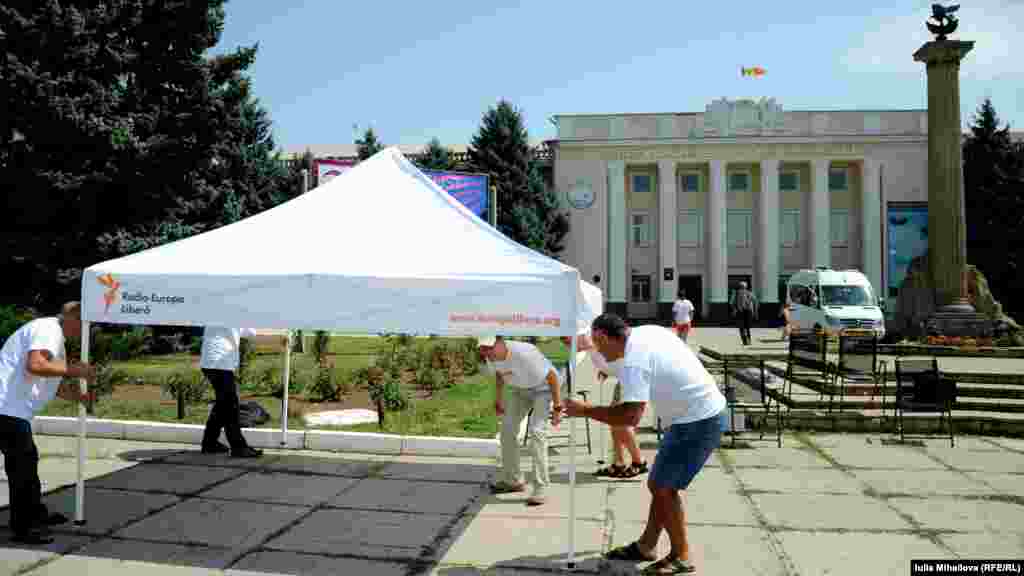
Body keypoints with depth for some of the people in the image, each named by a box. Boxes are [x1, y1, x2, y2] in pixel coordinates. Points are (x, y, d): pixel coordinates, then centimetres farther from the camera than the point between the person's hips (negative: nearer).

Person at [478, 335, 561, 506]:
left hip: (543, 388, -7)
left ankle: (541, 487, -12)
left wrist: (557, 407, -27)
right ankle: (513, 480, 21)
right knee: (507, 428, 6)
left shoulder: (524, 353, -40)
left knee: (536, 431, -20)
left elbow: (552, 376, -30)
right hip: (519, 389, 7)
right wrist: (499, 398, 11)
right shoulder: (491, 357, -18)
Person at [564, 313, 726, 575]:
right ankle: (645, 546, 26)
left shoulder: (634, 361, -24)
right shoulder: (647, 331, 5)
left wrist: (585, 410, -20)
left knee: (663, 488, -1)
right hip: (706, 410, 10)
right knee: (659, 484, 15)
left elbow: (631, 416, -31)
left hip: (698, 420, -10)